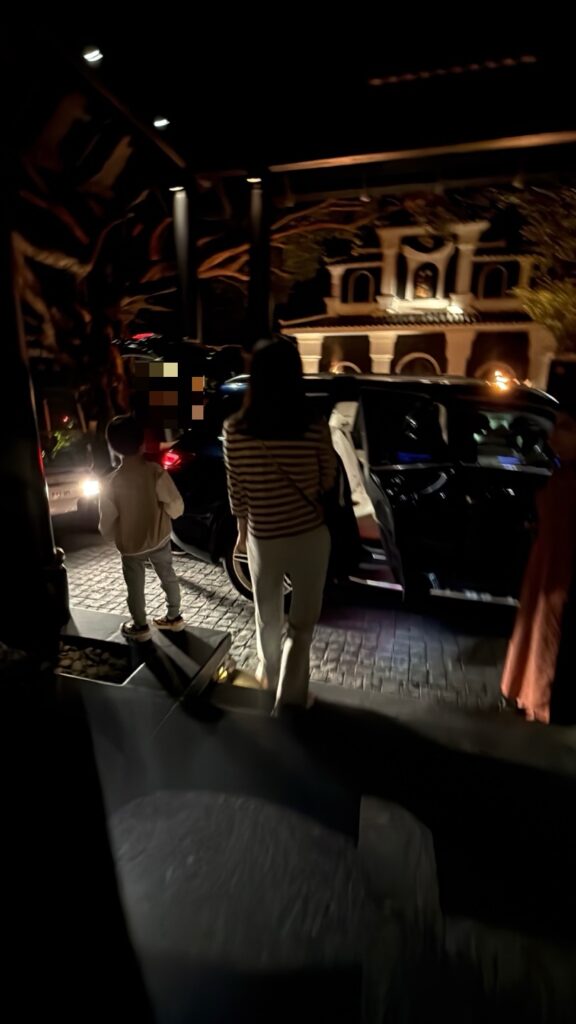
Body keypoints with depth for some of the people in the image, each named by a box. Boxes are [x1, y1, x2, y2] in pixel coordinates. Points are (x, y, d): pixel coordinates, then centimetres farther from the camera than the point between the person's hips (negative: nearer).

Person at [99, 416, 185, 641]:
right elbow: (176, 507, -16)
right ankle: (174, 617, 34)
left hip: (130, 546, -1)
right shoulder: (155, 472, -17)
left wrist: (115, 538, 13)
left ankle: (140, 627, 31)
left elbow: (106, 526, -9)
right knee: (168, 577, 21)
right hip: (159, 539, 1)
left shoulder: (110, 484, -15)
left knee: (135, 587, 16)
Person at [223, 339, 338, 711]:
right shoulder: (315, 428, -16)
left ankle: (270, 675, 49)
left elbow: (236, 491, -2)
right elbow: (329, 481, -2)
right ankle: (290, 696, 27)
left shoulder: (235, 429, -12)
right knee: (302, 622, 17)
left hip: (263, 538, 2)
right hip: (310, 536, -1)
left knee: (268, 616, 25)